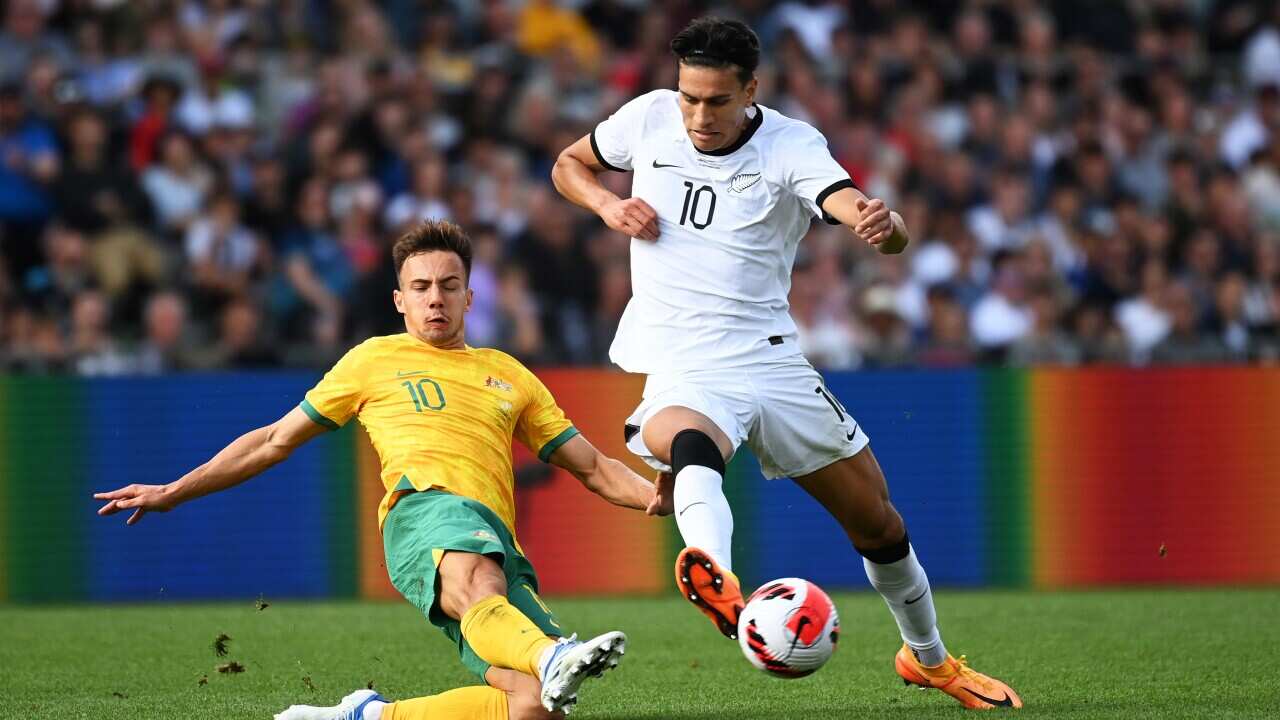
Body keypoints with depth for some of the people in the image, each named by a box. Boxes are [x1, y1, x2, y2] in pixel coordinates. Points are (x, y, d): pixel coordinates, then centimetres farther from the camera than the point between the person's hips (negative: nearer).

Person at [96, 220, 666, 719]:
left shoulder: (507, 375, 33)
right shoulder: (376, 360, 26)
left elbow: (593, 467, 33)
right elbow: (275, 441, 31)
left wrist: (658, 496, 11)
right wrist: (171, 493, 28)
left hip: (498, 545, 4)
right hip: (426, 507, -4)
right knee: (479, 587, -43)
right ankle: (550, 658, -74)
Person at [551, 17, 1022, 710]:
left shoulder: (791, 146, -9)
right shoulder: (649, 118, -1)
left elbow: (869, 220, -25)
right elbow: (569, 165, 19)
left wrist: (882, 224, -50)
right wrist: (609, 206, -3)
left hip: (772, 360, 1)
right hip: (685, 369, -1)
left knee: (876, 519, 11)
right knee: (689, 444, -39)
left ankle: (928, 658, 38)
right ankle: (719, 586, -70)